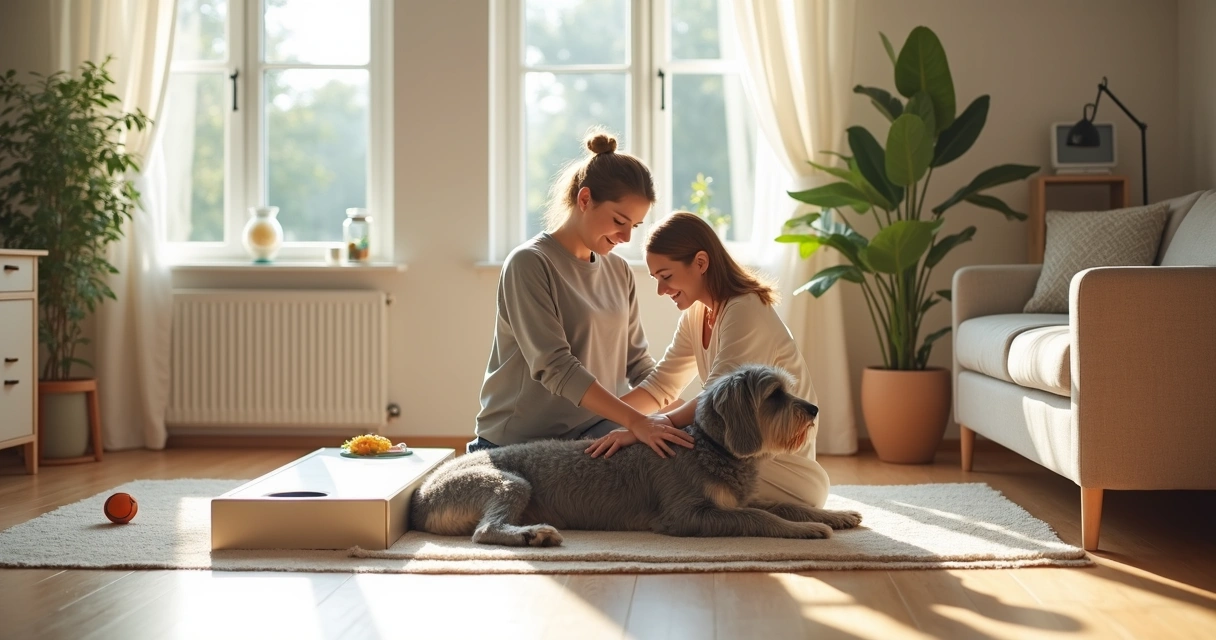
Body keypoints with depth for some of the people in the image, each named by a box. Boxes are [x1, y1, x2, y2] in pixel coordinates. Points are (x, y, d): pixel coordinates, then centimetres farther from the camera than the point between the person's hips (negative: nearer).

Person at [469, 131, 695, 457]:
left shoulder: (619, 272, 10)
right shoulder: (530, 263, -11)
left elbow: (638, 364, 10)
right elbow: (555, 366, -21)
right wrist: (636, 421, -29)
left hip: (593, 436, 6)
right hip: (517, 444, -6)